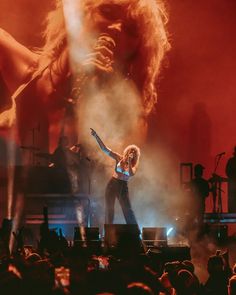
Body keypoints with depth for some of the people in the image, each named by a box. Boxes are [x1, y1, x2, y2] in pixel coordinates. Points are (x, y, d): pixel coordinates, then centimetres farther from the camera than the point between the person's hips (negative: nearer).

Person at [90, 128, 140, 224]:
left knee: (128, 211, -2)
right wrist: (96, 137, -15)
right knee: (109, 209, -2)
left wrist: (129, 162, -24)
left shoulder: (134, 165, 2)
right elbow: (105, 149, -6)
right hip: (113, 184, 0)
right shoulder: (119, 158, 1)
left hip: (123, 187, 0)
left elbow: (131, 174, -19)